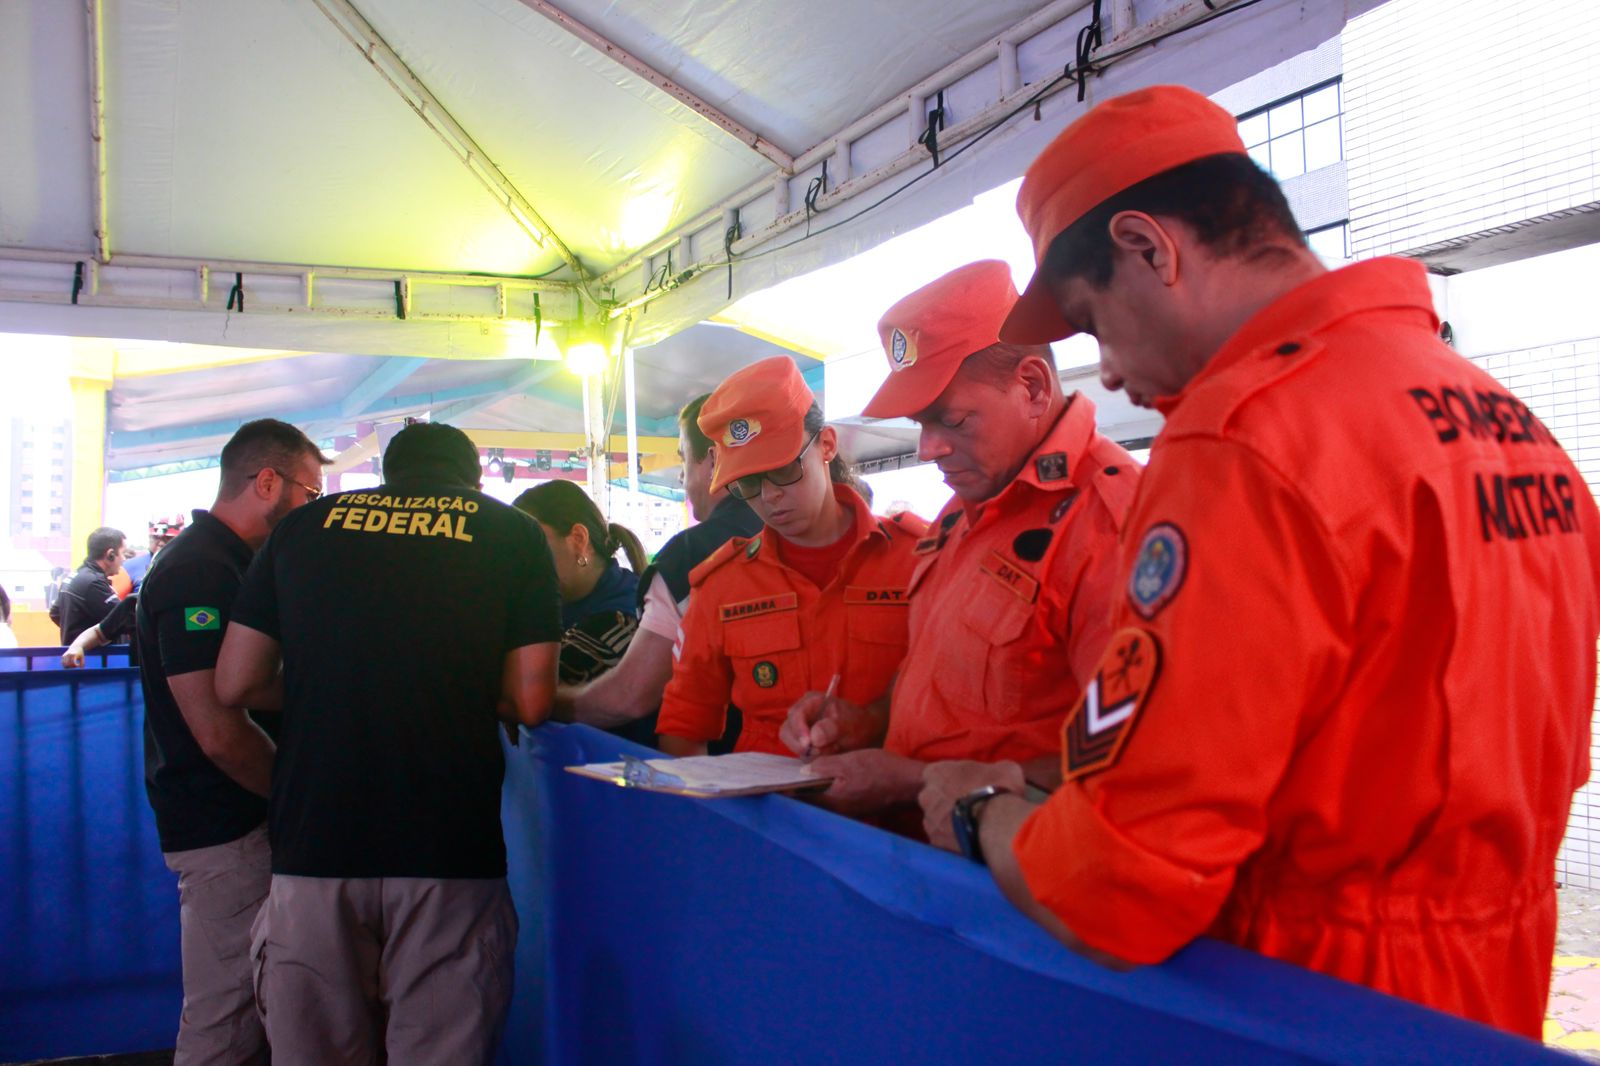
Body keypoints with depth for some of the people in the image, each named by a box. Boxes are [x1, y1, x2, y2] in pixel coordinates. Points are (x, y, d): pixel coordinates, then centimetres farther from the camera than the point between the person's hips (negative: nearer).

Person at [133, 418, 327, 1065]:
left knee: (245, 1012, 17)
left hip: (243, 819, 10)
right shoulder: (197, 573, -19)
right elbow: (220, 734, -24)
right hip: (226, 830, -10)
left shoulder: (231, 565, 13)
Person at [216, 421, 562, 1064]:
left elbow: (235, 684, 9)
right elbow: (529, 703, -2)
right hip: (450, 844, -2)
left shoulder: (305, 526, 10)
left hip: (314, 840, 2)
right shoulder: (513, 533, 4)